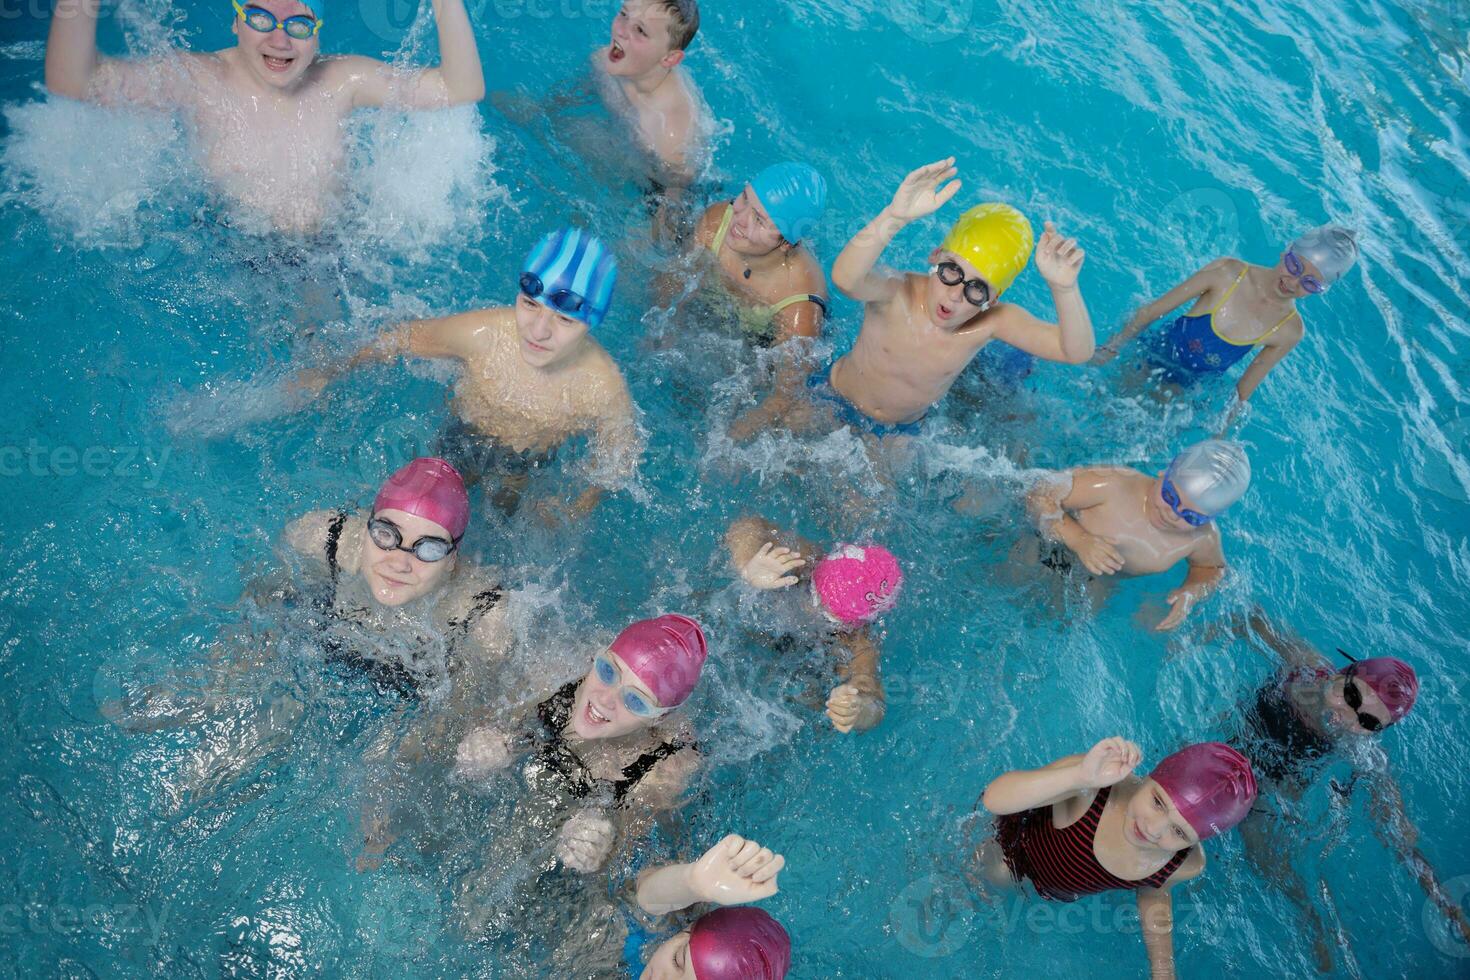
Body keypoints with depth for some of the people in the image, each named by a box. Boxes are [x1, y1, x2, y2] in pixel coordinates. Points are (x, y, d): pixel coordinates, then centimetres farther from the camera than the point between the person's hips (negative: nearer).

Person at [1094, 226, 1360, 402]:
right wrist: (1113, 348, -9)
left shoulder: (1291, 331, -16)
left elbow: (1242, 391, -4)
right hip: (1155, 356, -1)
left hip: (1189, 390, 1)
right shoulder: (1229, 272, -22)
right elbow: (1153, 310, -13)